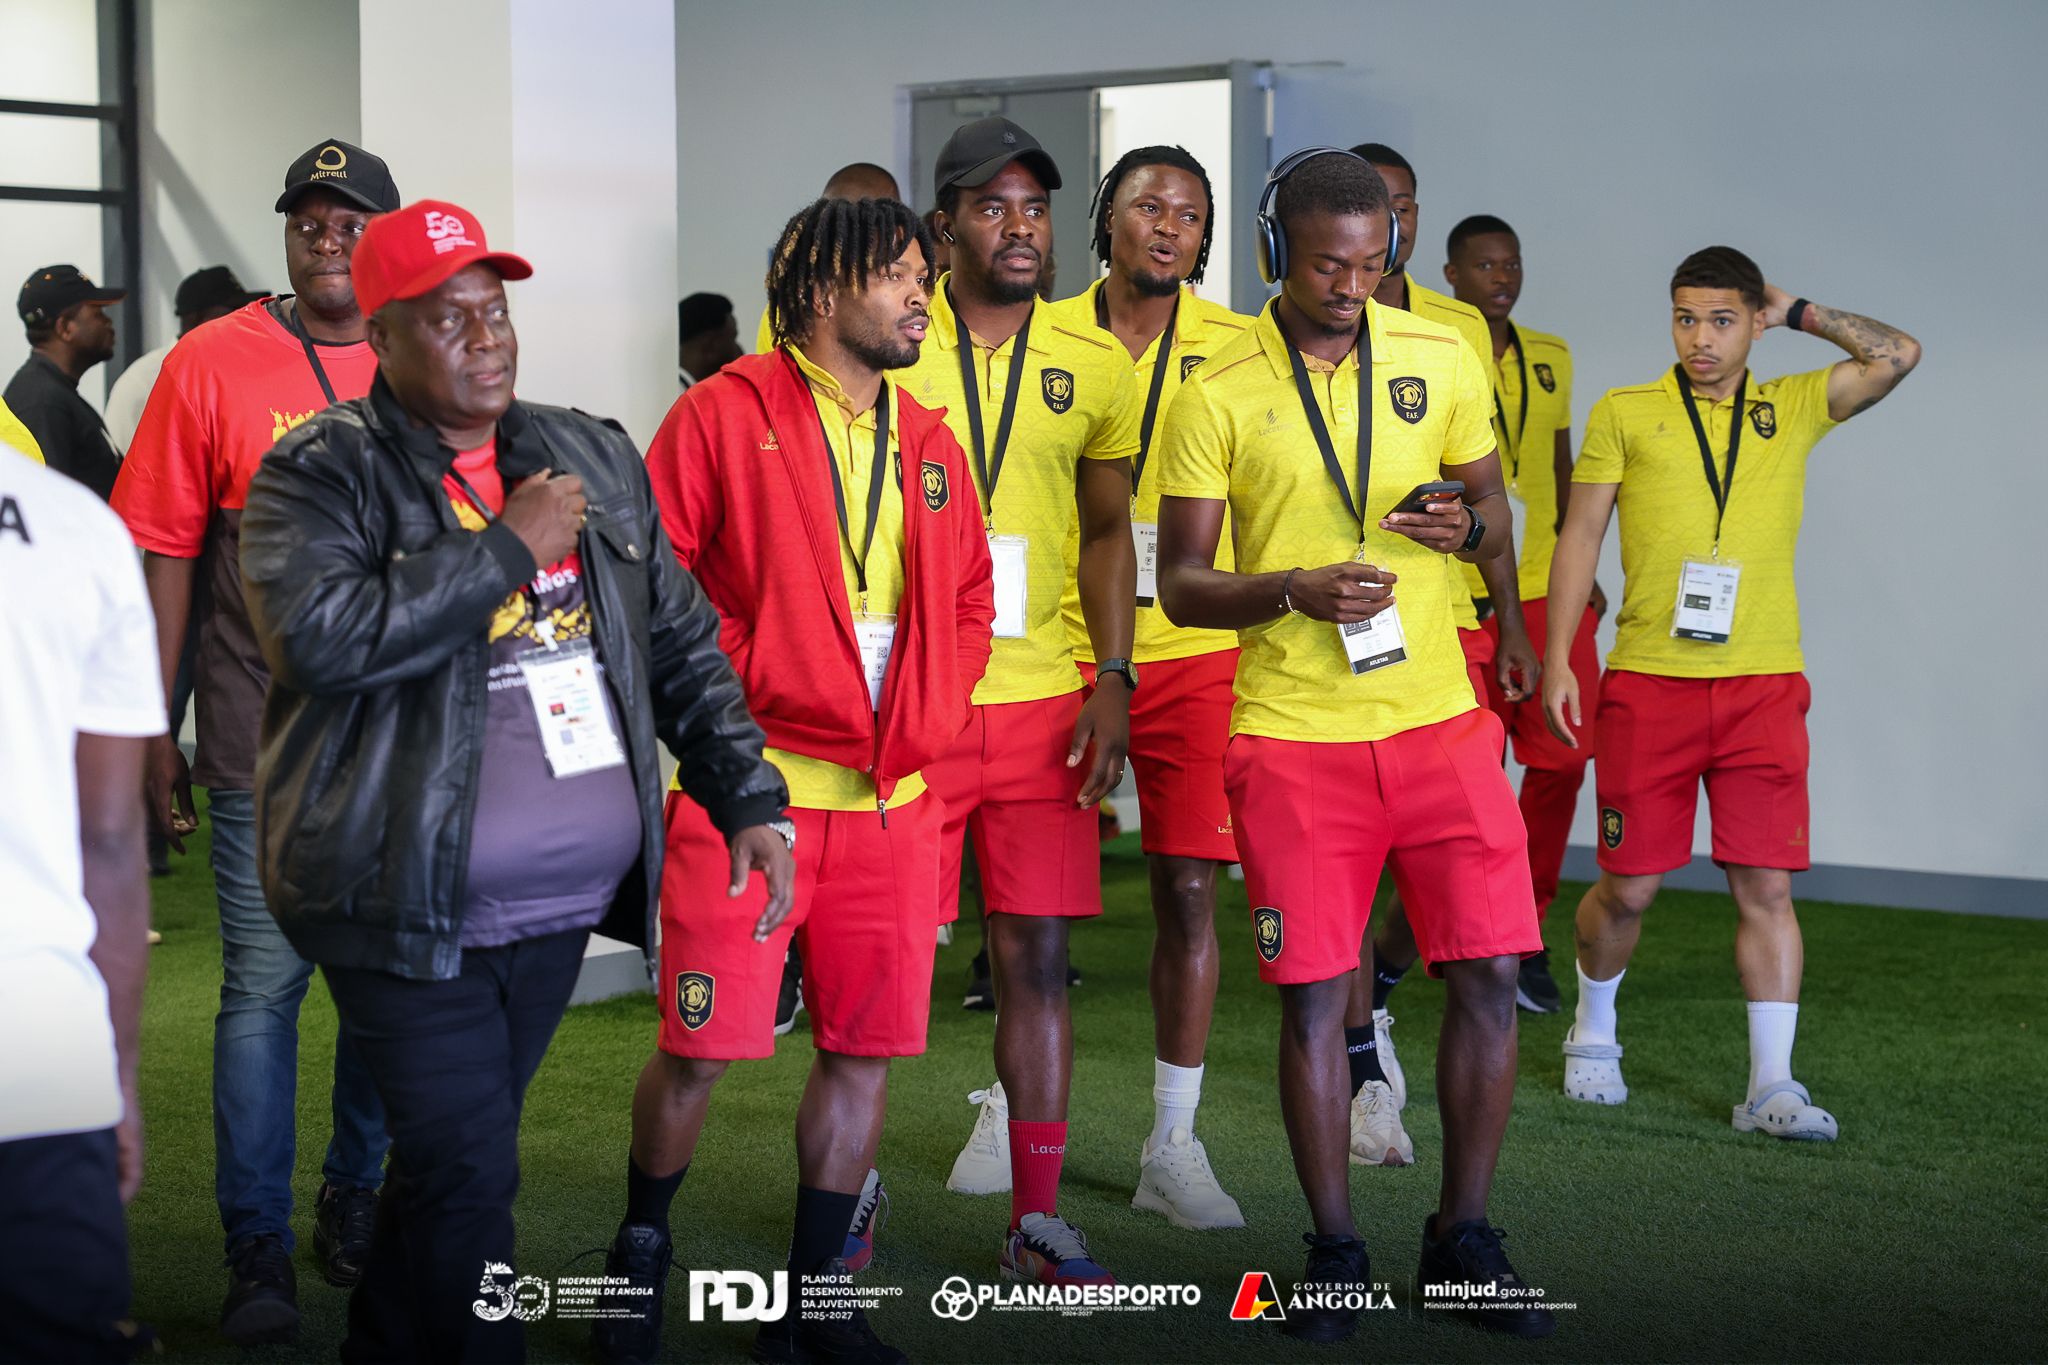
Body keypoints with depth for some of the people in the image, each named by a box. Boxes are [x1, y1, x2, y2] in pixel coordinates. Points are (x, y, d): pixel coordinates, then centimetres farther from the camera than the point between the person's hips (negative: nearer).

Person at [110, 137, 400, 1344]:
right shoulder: (213, 364, -3)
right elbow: (166, 554, -2)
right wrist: (154, 734, -5)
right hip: (267, 745, -3)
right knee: (264, 985, 0)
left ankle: (360, 1211, 29)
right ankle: (258, 1253, 9)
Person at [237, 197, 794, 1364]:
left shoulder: (595, 461, 11)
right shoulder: (318, 475, -7)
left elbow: (684, 644, 15)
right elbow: (322, 633, -25)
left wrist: (748, 798, 6)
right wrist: (510, 548, -18)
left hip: (564, 907, 5)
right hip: (411, 910, -5)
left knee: (451, 1164, 16)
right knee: (467, 1174, -7)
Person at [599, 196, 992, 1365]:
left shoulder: (928, 445, 13)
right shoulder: (726, 414, -5)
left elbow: (968, 599, 18)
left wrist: (925, 719, 6)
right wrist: (736, 689, -10)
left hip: (890, 796, 5)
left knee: (868, 1045, 7)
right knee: (705, 1046, -3)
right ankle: (641, 1252, 23)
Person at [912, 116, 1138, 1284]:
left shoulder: (1093, 365, 7)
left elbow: (1107, 531, 13)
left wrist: (1113, 682, 2)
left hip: (1044, 699, 2)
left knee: (1038, 956, 3)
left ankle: (1038, 1219, 10)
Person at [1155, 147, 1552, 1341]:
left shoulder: (1442, 360, 5)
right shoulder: (1216, 396, -3)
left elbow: (1495, 512, 15)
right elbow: (1181, 582, -1)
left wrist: (1466, 527, -9)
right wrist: (1295, 591, -20)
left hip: (1438, 716, 2)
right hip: (1294, 736, -2)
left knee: (1490, 973, 0)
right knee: (1313, 995, 2)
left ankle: (1463, 1240, 17)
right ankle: (1335, 1252, 18)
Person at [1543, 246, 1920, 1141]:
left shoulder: (1793, 410, 10)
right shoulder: (1623, 415, 6)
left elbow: (1898, 356, 2)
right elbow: (1579, 538, 5)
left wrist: (1799, 314, 8)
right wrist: (1557, 663, -1)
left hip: (1763, 686, 1)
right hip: (1648, 682, -1)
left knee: (1766, 886, -4)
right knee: (1628, 886, 5)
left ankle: (1770, 1086, 0)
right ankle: (1593, 1036, 30)